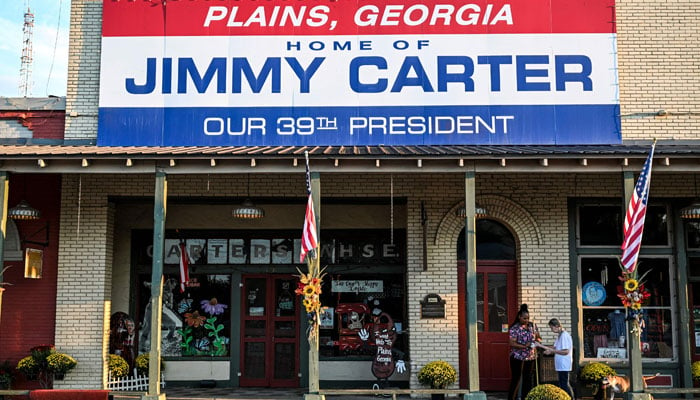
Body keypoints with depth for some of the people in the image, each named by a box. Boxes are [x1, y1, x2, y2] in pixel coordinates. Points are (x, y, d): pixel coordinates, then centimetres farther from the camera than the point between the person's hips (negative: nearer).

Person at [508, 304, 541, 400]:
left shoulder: (532, 326, 5)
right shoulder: (514, 328, -11)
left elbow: (538, 337, 15)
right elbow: (512, 343, -15)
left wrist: (537, 340, -8)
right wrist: (524, 346, -25)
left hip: (530, 357, 5)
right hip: (517, 357, -5)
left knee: (528, 379, 10)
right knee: (516, 379, -1)